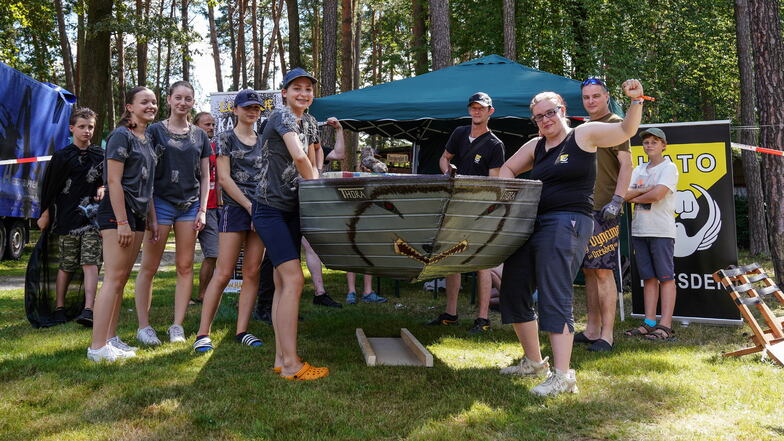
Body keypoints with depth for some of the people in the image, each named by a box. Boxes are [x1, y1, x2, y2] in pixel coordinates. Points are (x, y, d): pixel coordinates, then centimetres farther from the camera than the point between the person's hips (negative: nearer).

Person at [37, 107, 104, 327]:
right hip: (66, 218, -1)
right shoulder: (62, 157, 1)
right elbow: (50, 188, 4)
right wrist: (46, 216, 6)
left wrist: (101, 190, -3)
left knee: (91, 263, -10)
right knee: (66, 266, 6)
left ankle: (88, 310, -16)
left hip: (91, 217, 1)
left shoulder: (100, 155, 9)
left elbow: (107, 181, 19)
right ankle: (59, 309, 18)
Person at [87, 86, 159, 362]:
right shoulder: (121, 136, -8)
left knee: (122, 279, 10)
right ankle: (97, 347, -9)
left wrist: (152, 218, 18)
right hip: (117, 212, -9)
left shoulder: (147, 139, 17)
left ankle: (110, 338, 16)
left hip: (137, 215, 9)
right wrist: (122, 222, -20)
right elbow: (114, 181, -15)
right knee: (114, 278, -11)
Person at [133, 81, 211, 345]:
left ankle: (177, 326, 10)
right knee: (149, 267, -2)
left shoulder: (199, 136, 12)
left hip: (189, 205, 4)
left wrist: (202, 210, 4)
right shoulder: (155, 131, 2)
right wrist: (148, 211, -8)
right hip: (161, 202, -3)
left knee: (185, 266, 3)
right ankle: (143, 326, 6)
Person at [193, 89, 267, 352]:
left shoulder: (264, 142, 16)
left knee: (252, 273, 3)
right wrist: (249, 206, -12)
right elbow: (224, 178, -6)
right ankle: (203, 333, -2)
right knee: (223, 273, -8)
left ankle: (242, 331, 10)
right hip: (234, 210, -4)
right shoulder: (225, 139, 3)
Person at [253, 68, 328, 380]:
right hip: (271, 209, -9)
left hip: (292, 209, 9)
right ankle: (290, 364, -12)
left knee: (282, 284, 8)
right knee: (294, 280, -15)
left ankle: (281, 358, 13)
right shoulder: (282, 116, -12)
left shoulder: (309, 122, 15)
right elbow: (299, 157, -27)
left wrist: (315, 177, 0)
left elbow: (312, 163, 21)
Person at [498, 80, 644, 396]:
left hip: (567, 224, -8)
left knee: (554, 299, -17)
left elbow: (627, 130, -3)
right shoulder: (535, 146, 17)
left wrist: (635, 101, -18)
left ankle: (563, 376, -14)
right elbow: (508, 169, 29)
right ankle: (534, 361, 26)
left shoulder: (584, 135, 2)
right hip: (533, 223, 8)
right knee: (512, 292, 10)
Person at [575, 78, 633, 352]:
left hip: (604, 210, -8)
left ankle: (606, 335, -5)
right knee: (588, 270, 10)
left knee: (603, 270, -9)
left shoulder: (615, 124, -4)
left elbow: (626, 164, -13)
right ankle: (592, 329, 17)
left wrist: (616, 201, -22)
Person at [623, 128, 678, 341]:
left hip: (661, 230, -6)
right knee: (649, 277, 7)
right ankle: (649, 323, 10)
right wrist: (645, 190, -11)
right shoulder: (639, 170, 18)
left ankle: (665, 326, -6)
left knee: (666, 277, -4)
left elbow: (656, 195, -16)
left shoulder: (669, 168, -1)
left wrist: (634, 197, -1)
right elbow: (624, 193, 3)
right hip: (639, 230, 6)